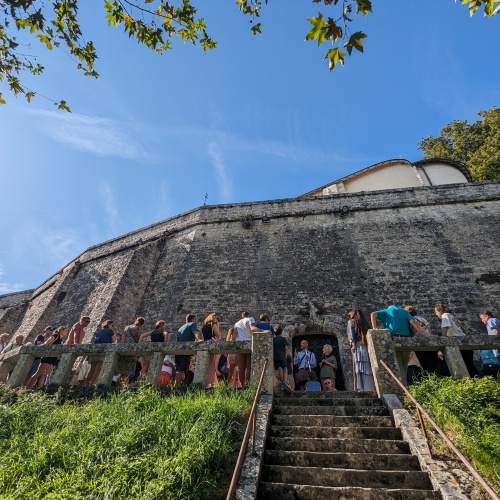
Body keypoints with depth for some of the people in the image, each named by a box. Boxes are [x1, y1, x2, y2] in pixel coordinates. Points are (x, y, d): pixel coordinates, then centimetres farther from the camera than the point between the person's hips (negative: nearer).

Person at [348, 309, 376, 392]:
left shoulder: (351, 322, 11)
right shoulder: (365, 323, 24)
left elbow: (351, 334, -3)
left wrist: (353, 345, -7)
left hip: (359, 347, -5)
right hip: (367, 347, 5)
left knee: (360, 370, -9)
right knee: (368, 369, 4)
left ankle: (362, 389, -15)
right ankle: (371, 389, 0)